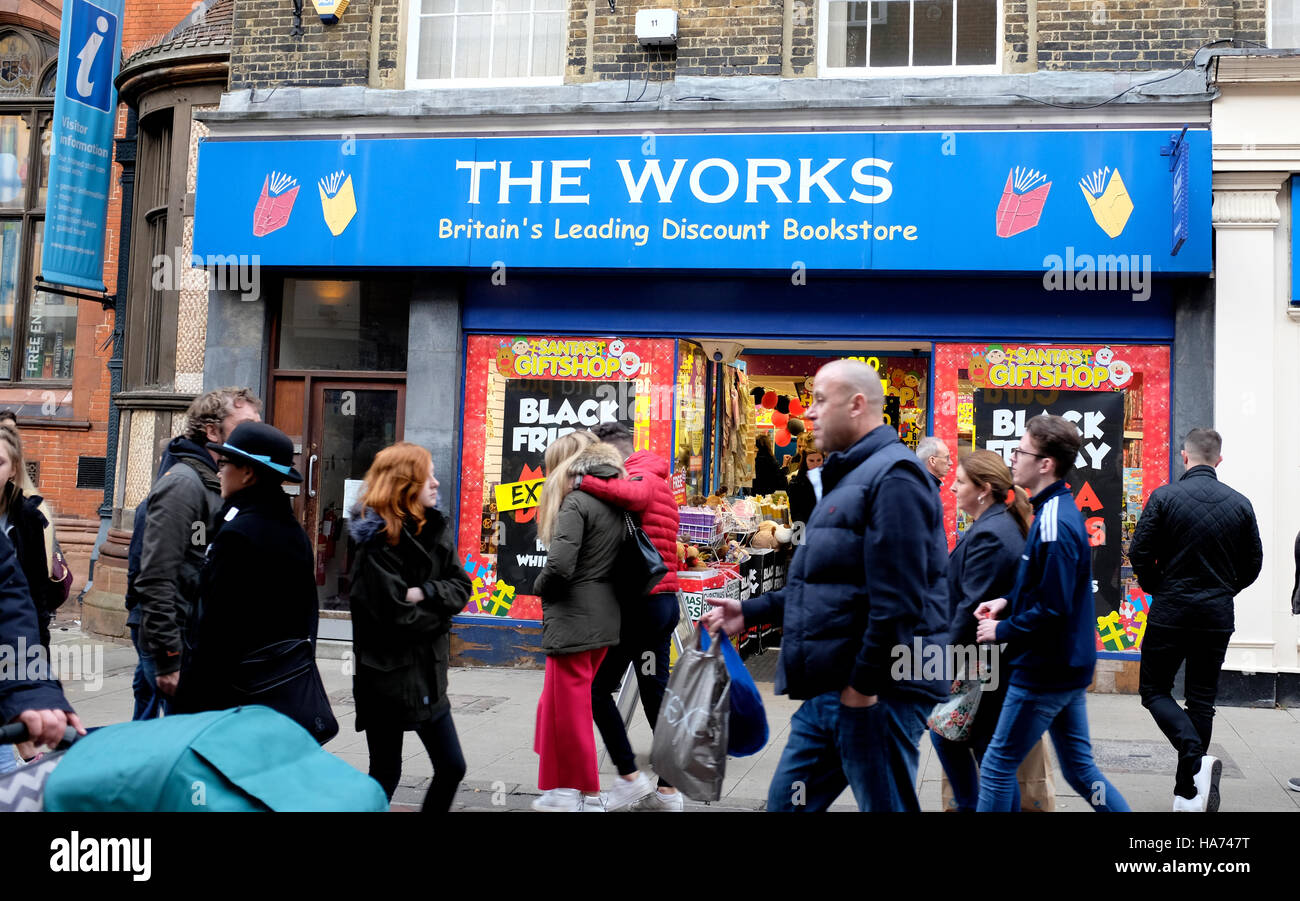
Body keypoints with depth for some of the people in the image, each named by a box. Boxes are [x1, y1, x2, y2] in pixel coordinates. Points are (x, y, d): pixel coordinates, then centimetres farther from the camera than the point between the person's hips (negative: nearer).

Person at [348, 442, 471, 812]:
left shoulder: (435, 529, 5)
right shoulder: (377, 541, -16)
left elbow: (461, 587, 0)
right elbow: (397, 615, -21)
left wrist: (425, 593, -17)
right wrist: (440, 607, -7)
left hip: (429, 672, 7)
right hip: (387, 675, -6)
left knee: (452, 768, 8)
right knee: (385, 773, 5)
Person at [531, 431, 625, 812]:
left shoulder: (576, 502, -15)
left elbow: (560, 564, -24)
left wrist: (540, 587, -4)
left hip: (573, 619, -9)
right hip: (604, 618, 9)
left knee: (570, 708, 3)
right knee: (556, 704, 19)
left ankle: (587, 795, 12)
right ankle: (563, 786, 24)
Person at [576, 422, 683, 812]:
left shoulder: (641, 476, -11)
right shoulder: (659, 481, 22)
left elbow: (633, 495, -35)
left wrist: (585, 481, -30)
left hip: (638, 602, -10)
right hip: (665, 600, 10)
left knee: (598, 686, 0)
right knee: (656, 693, 12)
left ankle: (630, 776, 2)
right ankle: (668, 790, 17)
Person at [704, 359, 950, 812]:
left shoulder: (892, 476, -15)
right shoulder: (849, 476, 18)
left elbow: (897, 599, -23)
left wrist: (864, 685, -21)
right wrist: (751, 612, 19)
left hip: (876, 692, -10)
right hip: (827, 693, 10)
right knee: (786, 803, 16)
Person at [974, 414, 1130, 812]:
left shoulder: (1054, 525, -23)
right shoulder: (1060, 509, 9)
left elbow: (1053, 609, -25)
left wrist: (1002, 630, -12)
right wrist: (1007, 601, 7)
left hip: (1044, 674, -10)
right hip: (1069, 665, 10)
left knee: (997, 768, 2)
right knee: (1079, 769, 17)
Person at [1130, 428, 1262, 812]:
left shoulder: (1165, 496, -9)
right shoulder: (1240, 504, 1)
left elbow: (1139, 553, -10)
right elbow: (1253, 564, 7)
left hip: (1170, 612, -3)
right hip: (1217, 616, 4)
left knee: (1154, 690, 9)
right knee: (1202, 699, 12)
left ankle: (1196, 758, -15)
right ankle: (1188, 792, 15)